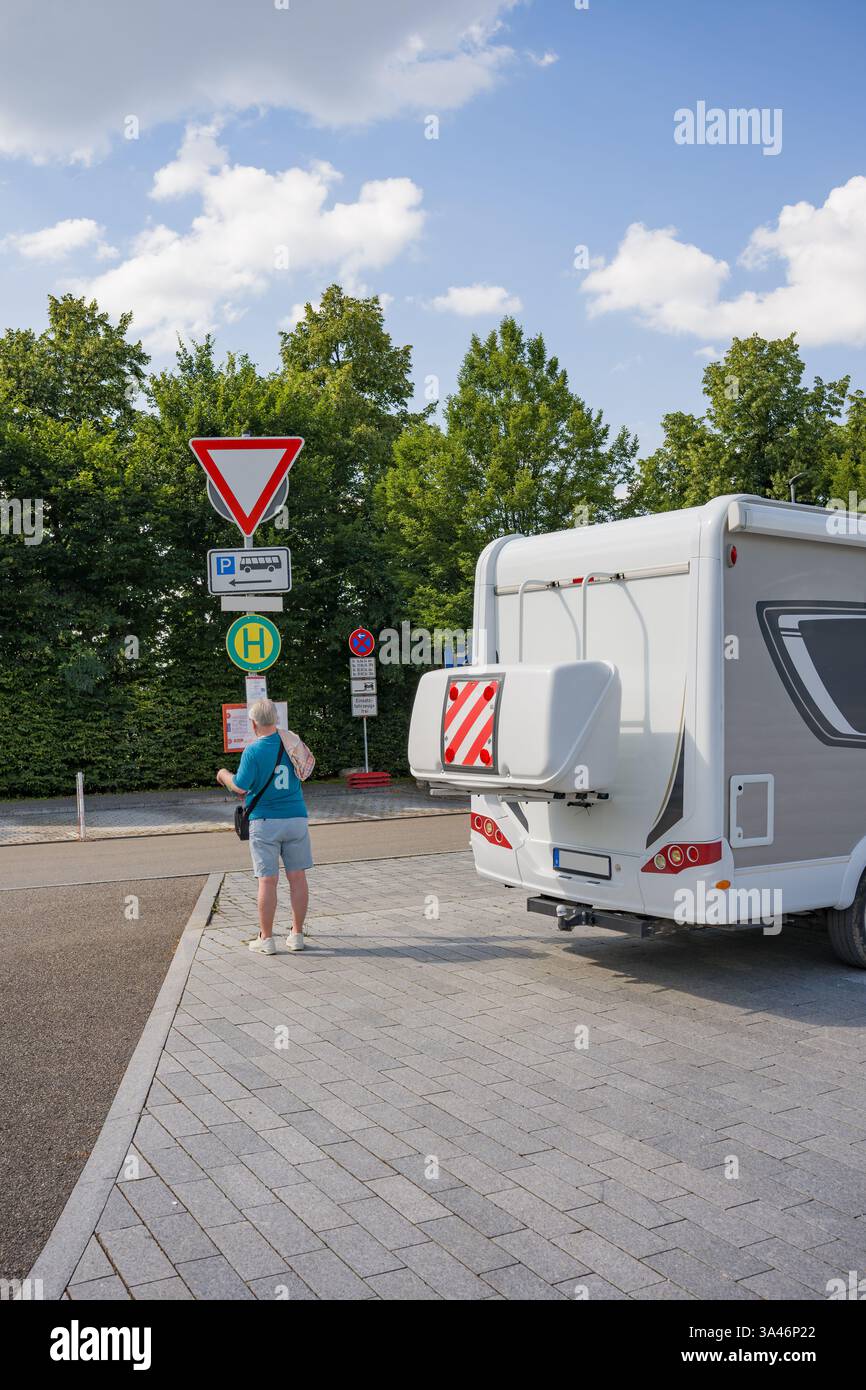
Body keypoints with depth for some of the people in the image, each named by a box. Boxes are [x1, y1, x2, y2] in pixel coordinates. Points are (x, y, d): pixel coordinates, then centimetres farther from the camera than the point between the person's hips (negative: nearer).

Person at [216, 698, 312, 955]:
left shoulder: (253, 751, -12)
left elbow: (239, 786, -11)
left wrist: (224, 775, 12)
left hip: (265, 821, -4)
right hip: (296, 818, 4)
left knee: (268, 880, 2)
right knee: (297, 877, 8)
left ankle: (266, 939, 8)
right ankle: (297, 934, 14)